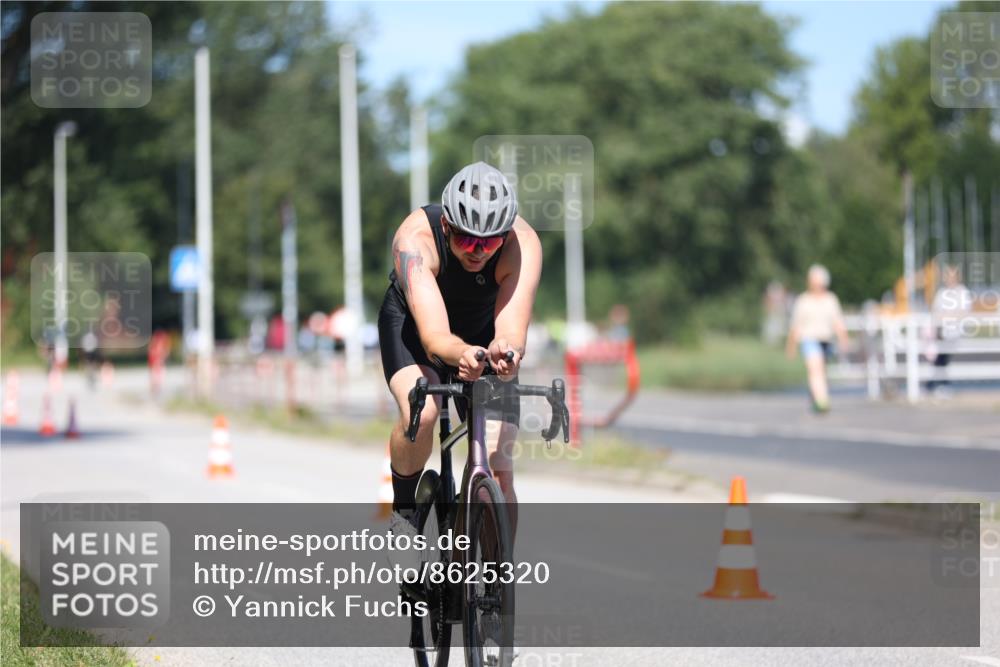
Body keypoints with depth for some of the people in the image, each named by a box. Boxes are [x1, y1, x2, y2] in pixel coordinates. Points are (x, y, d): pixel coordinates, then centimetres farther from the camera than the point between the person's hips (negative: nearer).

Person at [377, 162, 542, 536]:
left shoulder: (523, 243, -32)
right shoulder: (416, 238, -37)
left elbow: (512, 329, -42)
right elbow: (434, 336, -47)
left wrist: (505, 350, -66)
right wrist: (462, 354, -70)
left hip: (483, 330, 2)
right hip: (412, 325, -2)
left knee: (497, 470, -13)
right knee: (420, 413, -32)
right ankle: (403, 511, -5)